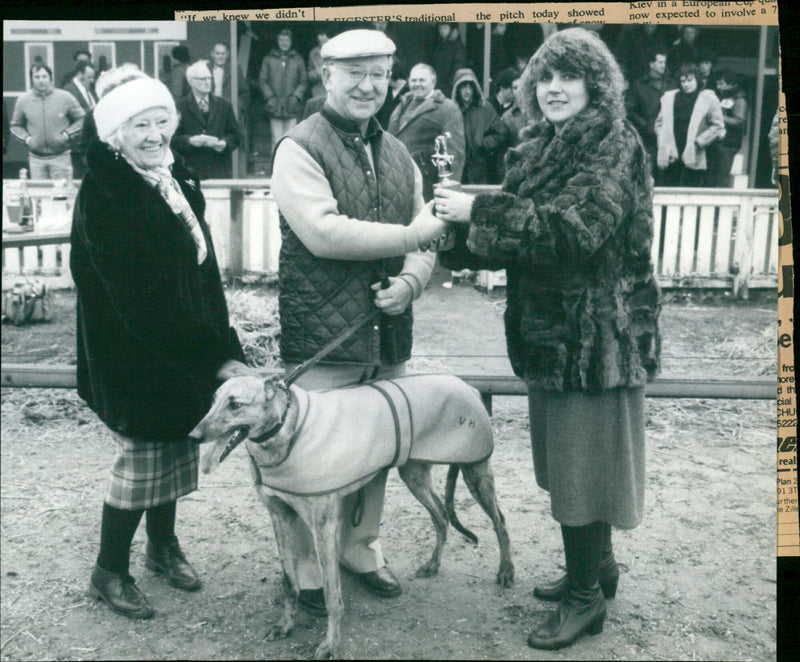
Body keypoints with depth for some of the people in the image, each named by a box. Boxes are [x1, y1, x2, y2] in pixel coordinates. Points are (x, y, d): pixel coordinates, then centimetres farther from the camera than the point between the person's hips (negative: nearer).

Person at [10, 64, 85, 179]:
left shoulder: (65, 97, -2)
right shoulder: (23, 100, 4)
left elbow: (81, 119, 4)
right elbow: (16, 125, 14)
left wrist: (67, 134, -9)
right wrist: (26, 138, -4)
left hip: (60, 156, -2)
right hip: (36, 157, 2)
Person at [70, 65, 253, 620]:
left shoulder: (176, 180, 7)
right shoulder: (104, 196, -18)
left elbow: (204, 271, 7)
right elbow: (140, 302, -22)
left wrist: (226, 349, -1)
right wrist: (216, 360, -21)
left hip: (189, 352, 7)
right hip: (136, 359, -7)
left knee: (174, 447, 18)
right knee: (142, 459, 4)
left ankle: (163, 544, 40)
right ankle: (109, 573, 24)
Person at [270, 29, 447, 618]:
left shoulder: (397, 154, 14)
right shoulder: (300, 148, -7)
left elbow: (425, 236, 14)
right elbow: (323, 233, -20)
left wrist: (411, 281, -8)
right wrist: (410, 236, -13)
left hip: (389, 335, 6)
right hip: (322, 337, -6)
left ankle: (361, 545, 36)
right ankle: (310, 563, 23)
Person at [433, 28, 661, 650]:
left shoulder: (615, 146, -12)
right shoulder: (543, 146, 12)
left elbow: (577, 227, -26)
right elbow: (521, 232, 15)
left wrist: (480, 212, -25)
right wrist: (458, 234, 0)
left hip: (595, 334, -8)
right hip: (549, 329, 8)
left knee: (582, 461, 0)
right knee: (564, 456, 17)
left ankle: (586, 596, 16)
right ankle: (597, 565, 36)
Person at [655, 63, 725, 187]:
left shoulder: (708, 98, 2)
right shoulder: (669, 97, 13)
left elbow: (718, 126, -1)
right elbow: (660, 123, 14)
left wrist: (698, 143, -10)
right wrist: (664, 144, -1)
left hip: (693, 159, -3)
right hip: (670, 158, 3)